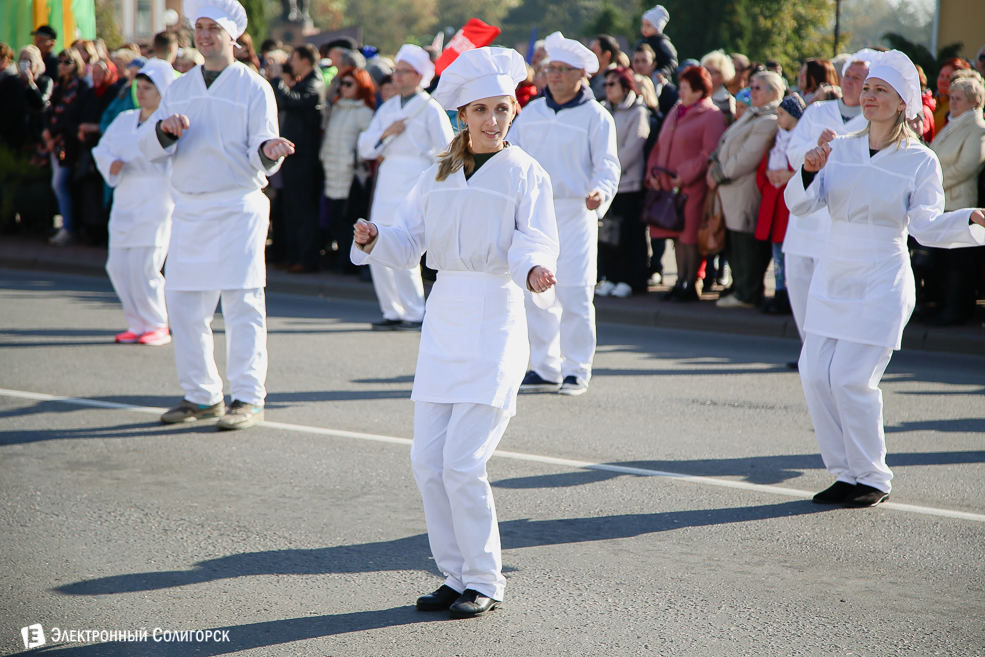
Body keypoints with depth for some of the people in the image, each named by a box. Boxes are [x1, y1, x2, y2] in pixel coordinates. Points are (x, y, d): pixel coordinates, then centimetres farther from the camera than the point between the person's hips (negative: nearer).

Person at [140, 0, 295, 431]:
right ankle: (200, 395, 17)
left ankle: (248, 399, -3)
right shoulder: (179, 89, 15)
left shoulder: (254, 88, 1)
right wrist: (165, 128, -12)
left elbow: (260, 154, -5)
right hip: (188, 212, 5)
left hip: (238, 209, -5)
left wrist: (269, 150, -28)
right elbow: (150, 148, 9)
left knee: (242, 304, -7)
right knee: (183, 306, 6)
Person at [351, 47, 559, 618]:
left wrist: (534, 270, -35)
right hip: (444, 316, 5)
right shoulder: (439, 176, 13)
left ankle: (486, 582, 6)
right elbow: (409, 244, 10)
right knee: (428, 460, 4)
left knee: (463, 463, -10)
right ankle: (457, 574, 19)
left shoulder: (524, 174, -1)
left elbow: (535, 243, -13)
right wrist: (374, 239, -11)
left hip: (495, 319, -5)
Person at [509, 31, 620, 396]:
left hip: (575, 213, -5)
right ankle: (545, 368, 15)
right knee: (536, 293, 6)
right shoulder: (531, 112, 15)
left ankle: (577, 370, 0)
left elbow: (607, 164, -6)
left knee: (574, 294, -8)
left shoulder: (596, 116, 0)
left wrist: (600, 192, -25)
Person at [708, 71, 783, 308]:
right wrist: (715, 163, 3)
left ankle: (747, 294, 1)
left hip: (747, 192, -10)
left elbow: (747, 158, -20)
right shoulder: (751, 115, 19)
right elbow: (726, 144, 21)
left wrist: (719, 174, -11)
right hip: (733, 191, 10)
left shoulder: (769, 121, -14)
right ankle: (740, 288, 21)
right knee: (733, 244, 13)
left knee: (746, 242, -5)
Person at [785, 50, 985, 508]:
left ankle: (873, 478, 5)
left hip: (881, 284, -5)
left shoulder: (920, 160, -3)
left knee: (852, 378, -11)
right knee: (815, 374, -1)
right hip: (832, 280, 5)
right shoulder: (840, 149, 8)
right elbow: (800, 204, 0)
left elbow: (927, 226, -11)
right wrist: (809, 172, -19)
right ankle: (846, 472, 15)